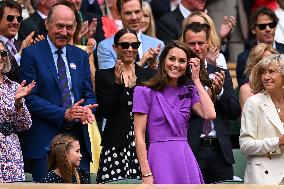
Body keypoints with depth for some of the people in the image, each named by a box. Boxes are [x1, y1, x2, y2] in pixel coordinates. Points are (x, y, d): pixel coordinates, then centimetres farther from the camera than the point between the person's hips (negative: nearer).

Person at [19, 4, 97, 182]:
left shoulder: (81, 56, 16)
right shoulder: (32, 54, -1)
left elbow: (89, 94, 15)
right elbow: (30, 98, -8)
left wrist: (87, 109, -9)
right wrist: (63, 114, -17)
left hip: (78, 138, 5)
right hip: (44, 139, -5)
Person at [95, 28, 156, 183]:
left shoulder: (148, 75, 13)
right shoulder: (104, 76, 9)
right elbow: (104, 111, 0)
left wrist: (134, 86, -9)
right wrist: (118, 83, -10)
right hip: (116, 144, -1)